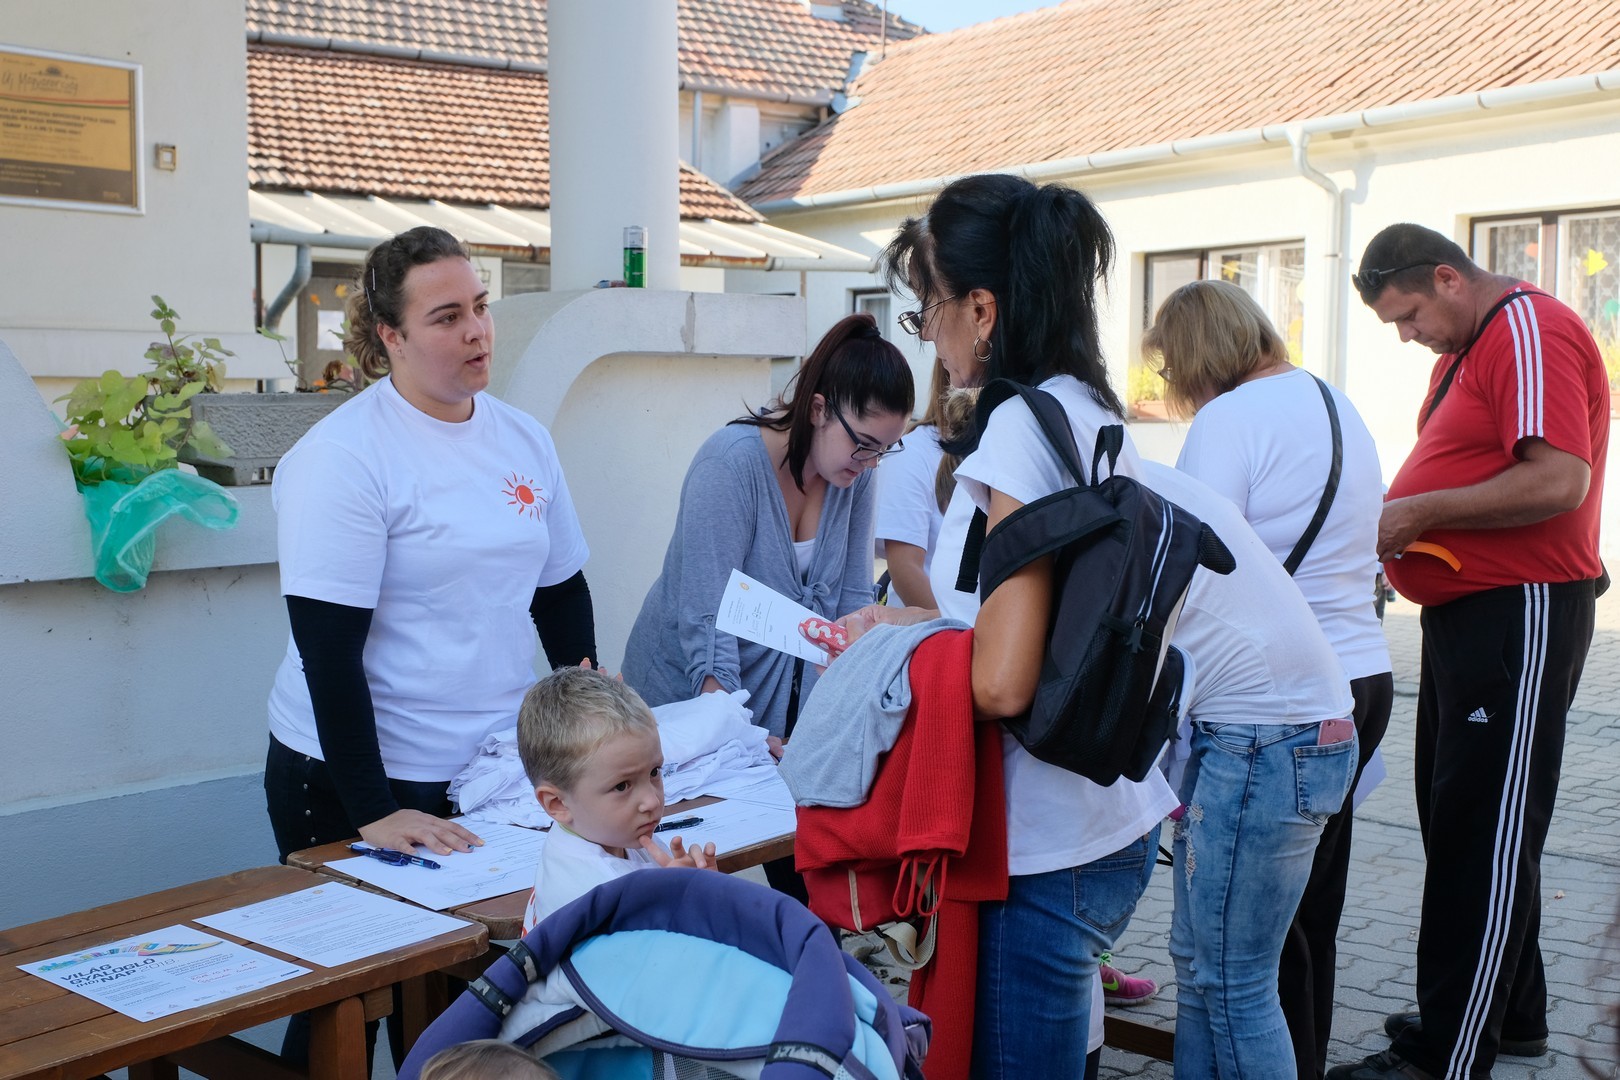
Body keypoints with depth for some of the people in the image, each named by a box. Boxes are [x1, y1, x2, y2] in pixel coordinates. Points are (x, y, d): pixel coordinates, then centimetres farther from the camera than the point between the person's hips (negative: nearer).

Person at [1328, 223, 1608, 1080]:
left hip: (1521, 615, -10)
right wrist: (1397, 517, 5)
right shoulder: (1465, 347, 17)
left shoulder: (1530, 331, -14)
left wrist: (1418, 511, -19)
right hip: (1464, 611, 10)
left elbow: (1559, 480, -26)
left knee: (1483, 838, -5)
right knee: (1460, 824, 16)